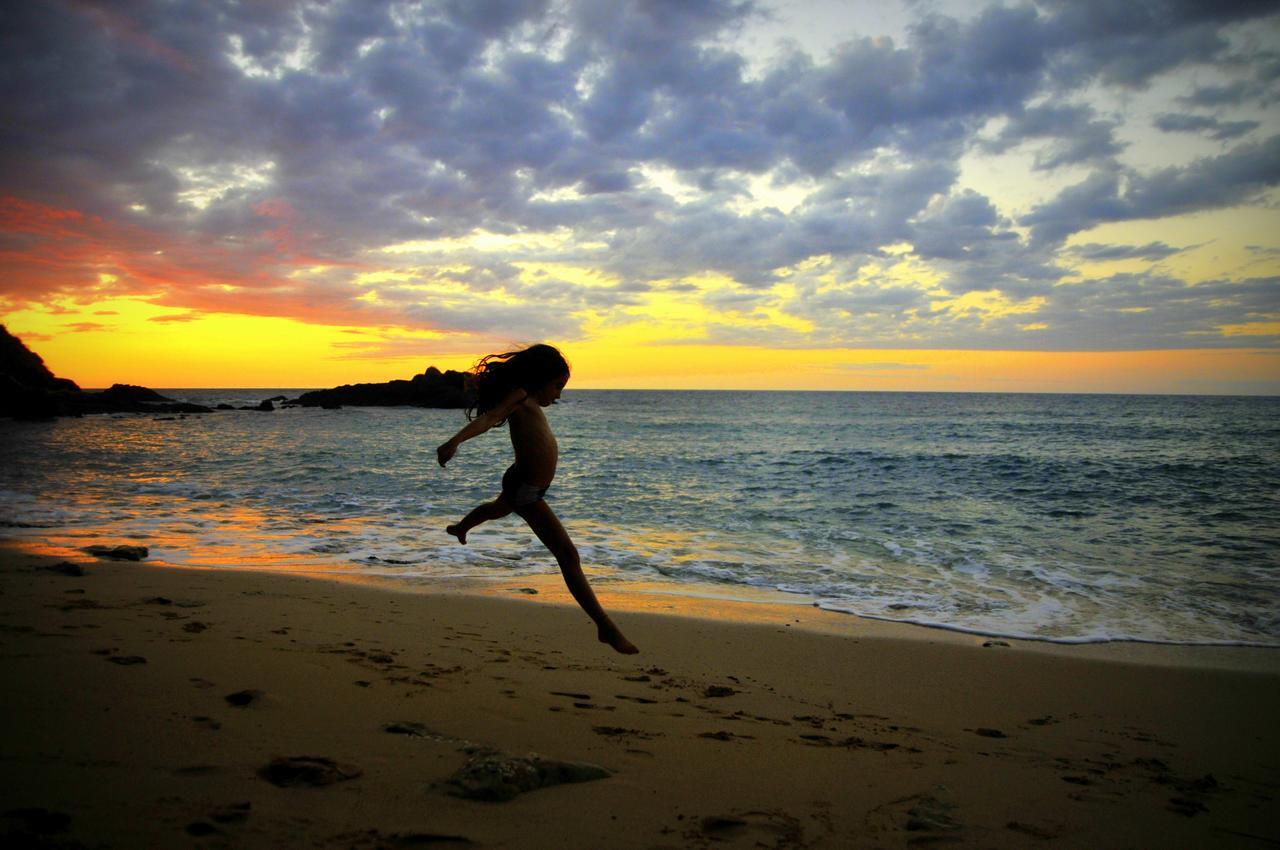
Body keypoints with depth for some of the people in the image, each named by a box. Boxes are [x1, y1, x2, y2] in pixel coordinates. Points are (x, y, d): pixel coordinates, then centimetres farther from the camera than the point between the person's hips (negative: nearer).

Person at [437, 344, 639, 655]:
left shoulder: (529, 402, 8)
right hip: (527, 491, -11)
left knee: (499, 509, 43)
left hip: (528, 486, 11)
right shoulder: (519, 397, -20)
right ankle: (606, 628, -15)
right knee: (568, 555, -15)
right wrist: (455, 441, -53)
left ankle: (460, 528, 75)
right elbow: (487, 418, -36)